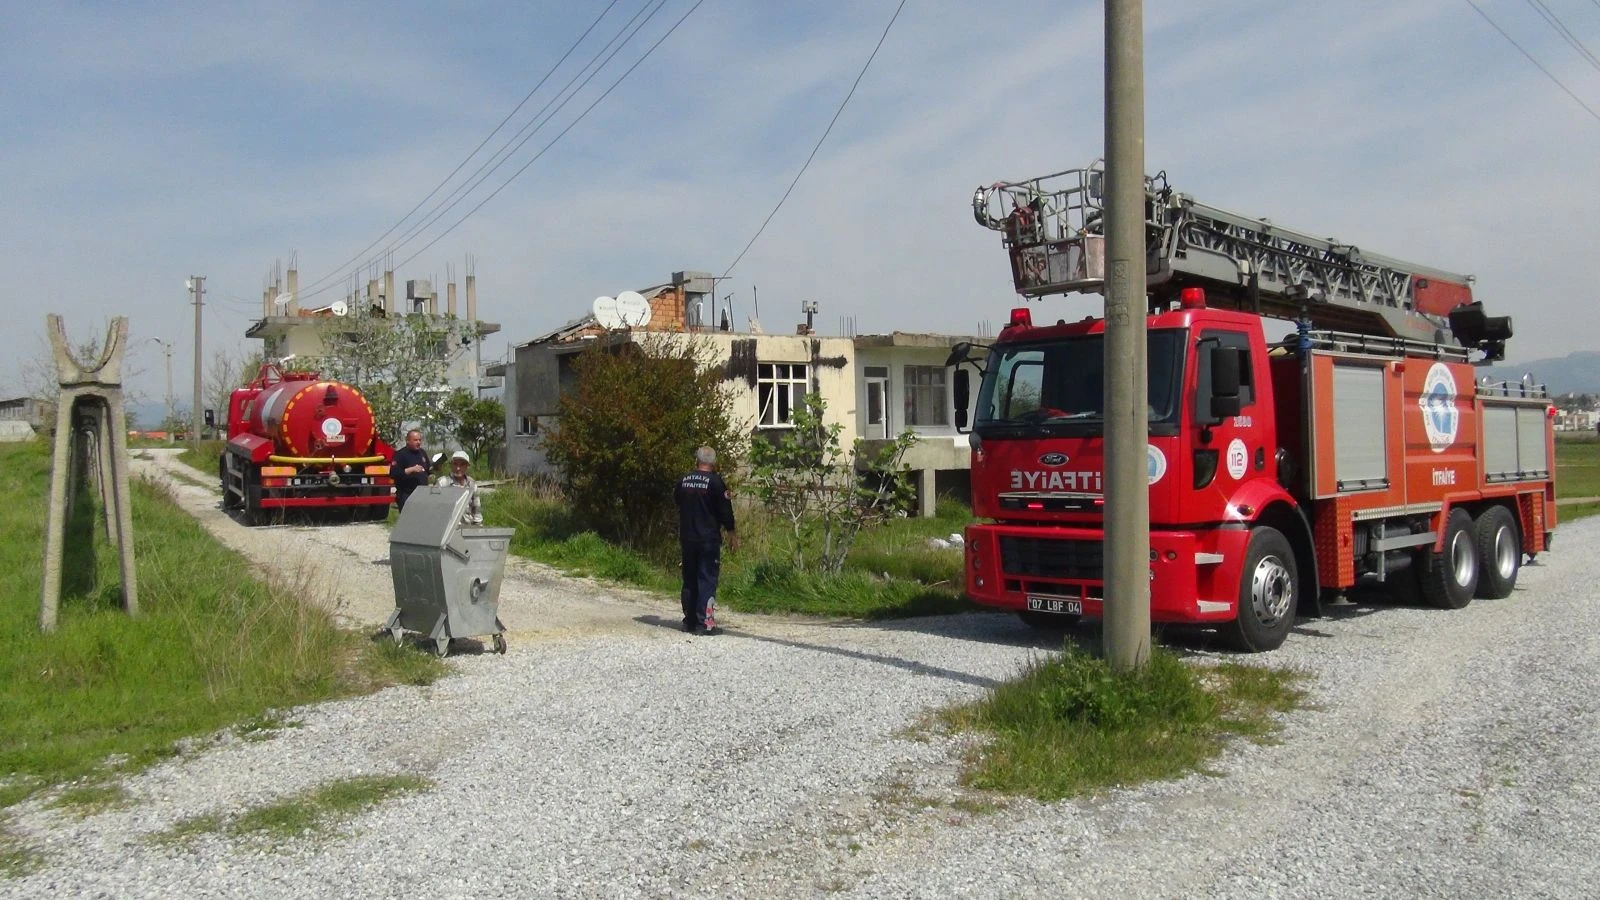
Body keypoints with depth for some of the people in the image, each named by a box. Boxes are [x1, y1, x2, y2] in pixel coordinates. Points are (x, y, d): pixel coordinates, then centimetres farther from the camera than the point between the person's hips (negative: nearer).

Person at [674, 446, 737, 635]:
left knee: (689, 580, 12)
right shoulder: (715, 482, -10)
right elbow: (725, 511, -8)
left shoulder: (683, 481, 6)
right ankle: (705, 623, -6)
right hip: (709, 539, -5)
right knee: (707, 579, -3)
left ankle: (689, 621, 17)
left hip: (687, 539, 5)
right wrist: (731, 534, 2)